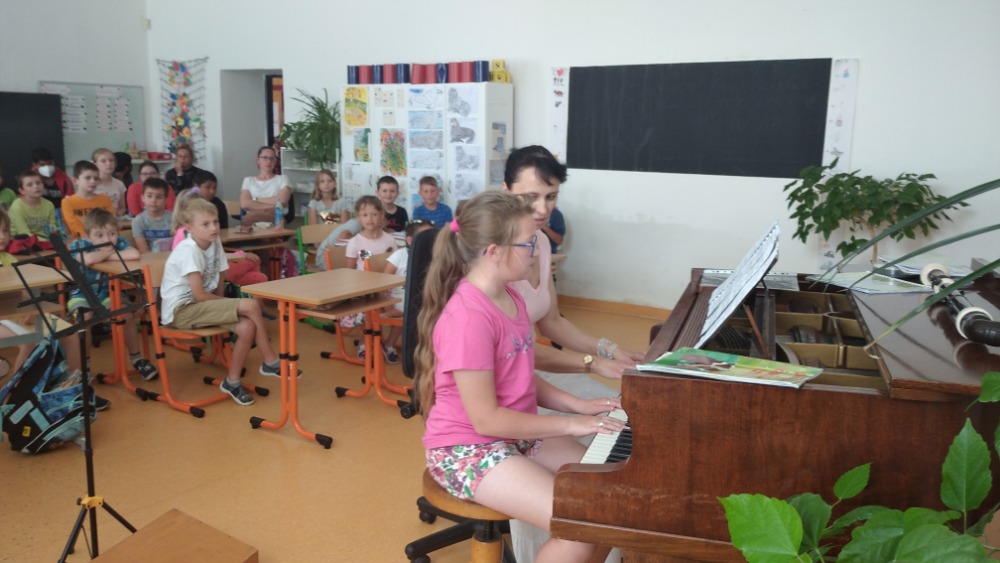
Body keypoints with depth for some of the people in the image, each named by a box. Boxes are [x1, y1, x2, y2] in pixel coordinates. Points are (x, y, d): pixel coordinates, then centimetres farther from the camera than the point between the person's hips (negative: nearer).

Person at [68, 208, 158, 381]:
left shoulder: (118, 241, -12)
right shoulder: (78, 245, -19)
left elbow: (135, 255, -34)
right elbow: (88, 260, -43)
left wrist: (108, 255, -29)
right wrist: (108, 251, -25)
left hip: (108, 292, 2)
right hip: (82, 293, -2)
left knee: (126, 315, -19)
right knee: (84, 318, -29)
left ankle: (136, 359, 1)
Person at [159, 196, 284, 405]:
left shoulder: (215, 244, 4)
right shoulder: (188, 250, -19)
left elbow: (218, 285, 10)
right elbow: (200, 295, -21)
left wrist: (224, 303, -7)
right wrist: (227, 302, -8)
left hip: (200, 306, 7)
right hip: (181, 309, -7)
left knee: (247, 327, -18)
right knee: (251, 306, -21)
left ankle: (232, 381, -1)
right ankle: (271, 363, -7)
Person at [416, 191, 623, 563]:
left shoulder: (509, 297, 4)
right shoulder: (468, 318, -26)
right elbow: (486, 419, -24)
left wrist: (578, 405, -2)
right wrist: (570, 424, -18)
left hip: (518, 434, 9)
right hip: (469, 450, -9)